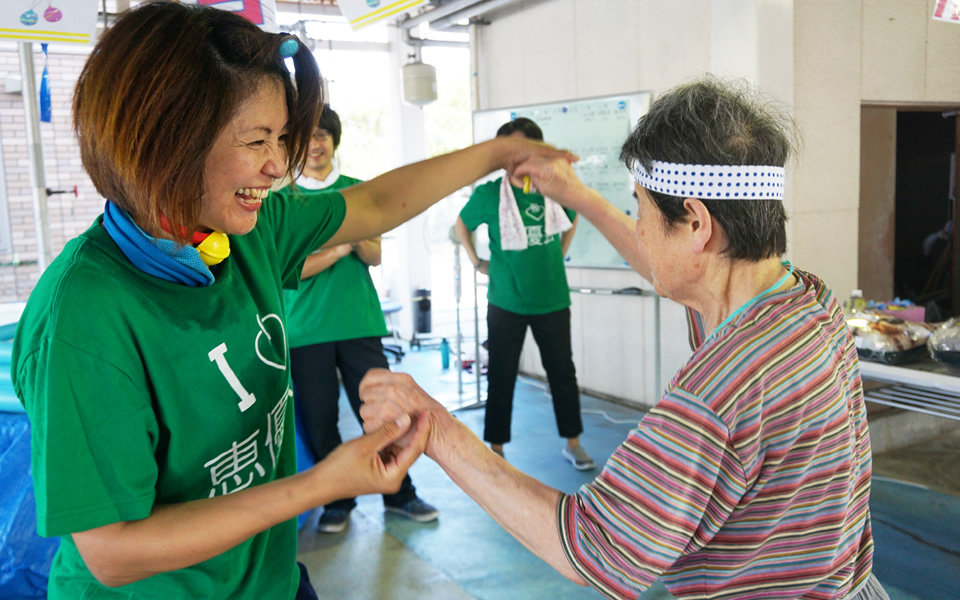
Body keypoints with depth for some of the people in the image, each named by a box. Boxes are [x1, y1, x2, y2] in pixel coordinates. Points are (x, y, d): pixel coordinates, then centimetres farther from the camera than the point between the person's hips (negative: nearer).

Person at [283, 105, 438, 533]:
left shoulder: (357, 191, 9)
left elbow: (375, 256, 8)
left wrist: (357, 237, -13)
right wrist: (337, 249, -13)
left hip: (360, 321, 1)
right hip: (306, 329, -1)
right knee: (319, 420, 6)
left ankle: (399, 495, 21)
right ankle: (337, 501, 24)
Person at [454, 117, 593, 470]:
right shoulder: (489, 194, -8)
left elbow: (572, 219, 20)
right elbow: (462, 224, 11)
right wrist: (477, 262, 4)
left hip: (552, 300, 2)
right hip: (506, 302, -2)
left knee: (563, 373, 9)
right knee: (501, 378, 5)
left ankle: (572, 443, 26)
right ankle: (496, 449, 19)